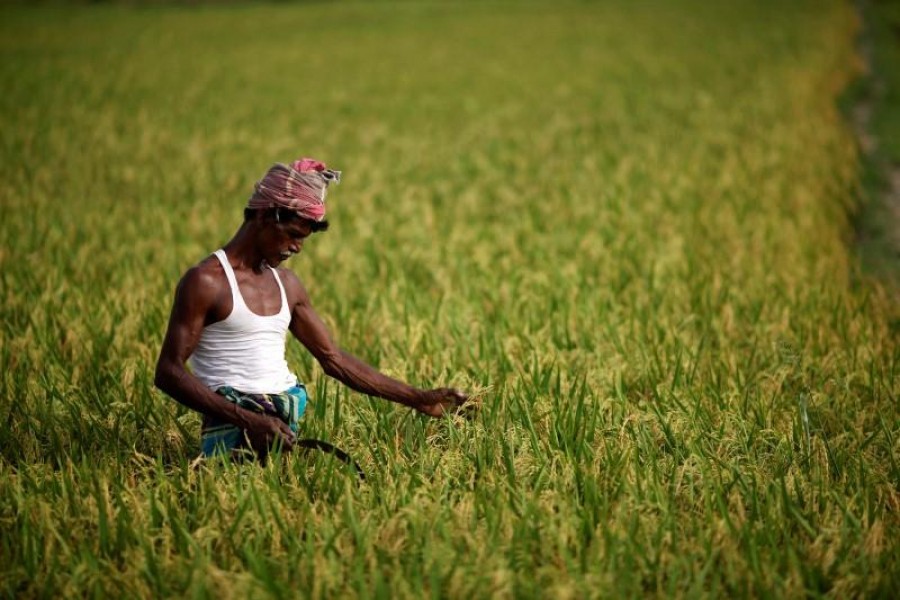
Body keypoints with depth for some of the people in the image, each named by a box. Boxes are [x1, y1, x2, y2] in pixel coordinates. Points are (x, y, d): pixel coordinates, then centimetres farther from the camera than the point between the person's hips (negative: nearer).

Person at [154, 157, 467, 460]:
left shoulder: (286, 284, 18)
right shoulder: (206, 282, -5)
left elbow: (333, 358, 24)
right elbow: (169, 372, -10)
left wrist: (419, 400, 20)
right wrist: (249, 420, -20)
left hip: (286, 430, 7)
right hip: (235, 435, -7)